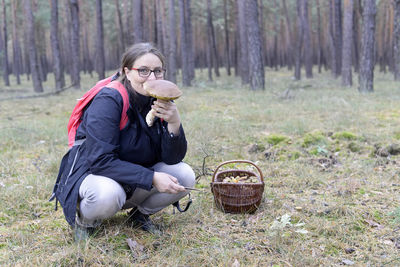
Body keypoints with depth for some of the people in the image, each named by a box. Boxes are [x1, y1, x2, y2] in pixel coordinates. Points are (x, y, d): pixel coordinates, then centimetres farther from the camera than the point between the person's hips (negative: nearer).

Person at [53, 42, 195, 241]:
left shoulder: (161, 103, -6)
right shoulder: (108, 101, -23)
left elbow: (173, 158, -11)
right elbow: (101, 161, -28)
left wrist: (174, 124, -30)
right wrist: (152, 178, -32)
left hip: (136, 185, 6)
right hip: (92, 174, -5)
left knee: (185, 176, -16)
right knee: (107, 194, -39)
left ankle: (140, 213, 10)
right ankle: (84, 220, -2)